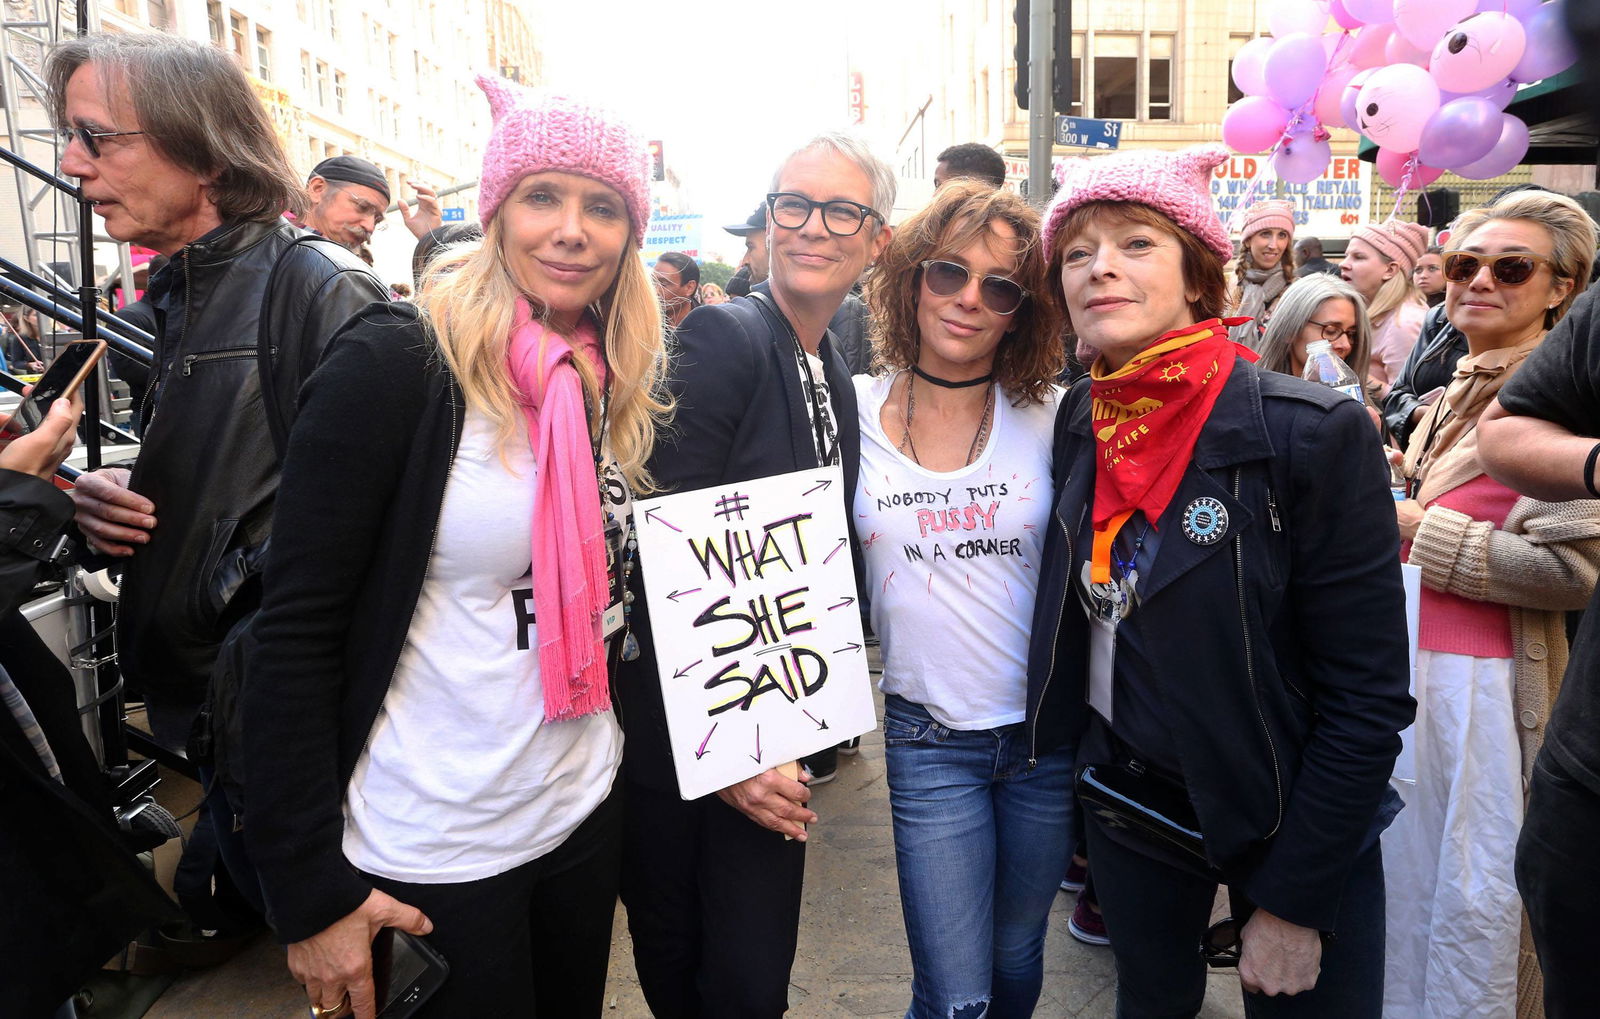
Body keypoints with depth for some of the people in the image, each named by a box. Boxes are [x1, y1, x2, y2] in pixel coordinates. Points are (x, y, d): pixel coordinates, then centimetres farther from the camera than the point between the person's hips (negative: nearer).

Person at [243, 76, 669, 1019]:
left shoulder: (622, 388, 2)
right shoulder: (392, 365, -16)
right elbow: (294, 636, -15)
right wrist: (311, 891, -14)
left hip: (586, 814, 6)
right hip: (430, 852, -5)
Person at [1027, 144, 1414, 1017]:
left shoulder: (1312, 435, -21)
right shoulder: (1082, 419, -5)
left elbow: (1368, 697, -18)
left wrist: (1295, 902, -16)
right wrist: (1073, 750, 4)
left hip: (1285, 816, -4)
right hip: (1126, 801, 5)